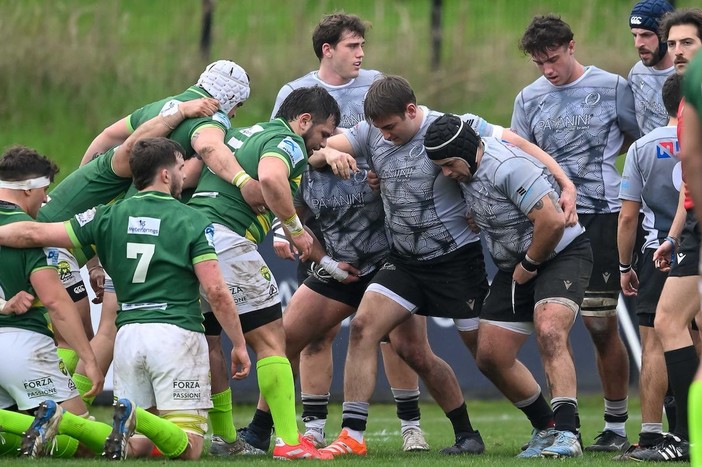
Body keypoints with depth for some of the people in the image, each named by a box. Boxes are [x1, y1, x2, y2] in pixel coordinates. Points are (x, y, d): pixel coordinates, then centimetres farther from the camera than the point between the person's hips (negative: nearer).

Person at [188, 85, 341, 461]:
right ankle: (289, 441, -5)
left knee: (208, 343, 18)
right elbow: (270, 177, -24)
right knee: (270, 340, -2)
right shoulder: (287, 142, -2)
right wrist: (296, 228, -11)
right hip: (224, 240, -9)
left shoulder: (242, 134, 26)